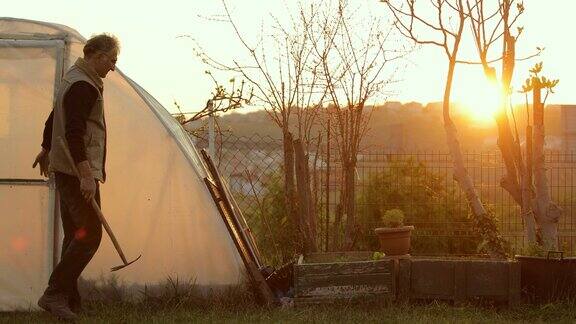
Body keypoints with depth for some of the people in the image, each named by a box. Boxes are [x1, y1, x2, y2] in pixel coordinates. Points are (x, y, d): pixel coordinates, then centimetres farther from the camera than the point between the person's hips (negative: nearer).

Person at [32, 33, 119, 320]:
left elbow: (53, 119, 29)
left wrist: (46, 150, 42)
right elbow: (74, 132, -26)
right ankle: (54, 294, -11)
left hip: (66, 170, 11)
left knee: (74, 236, 11)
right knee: (90, 235, -12)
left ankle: (69, 300, 15)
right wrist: (86, 174, -30)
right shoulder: (84, 87, -16)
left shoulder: (73, 80, 17)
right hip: (78, 172, -11)